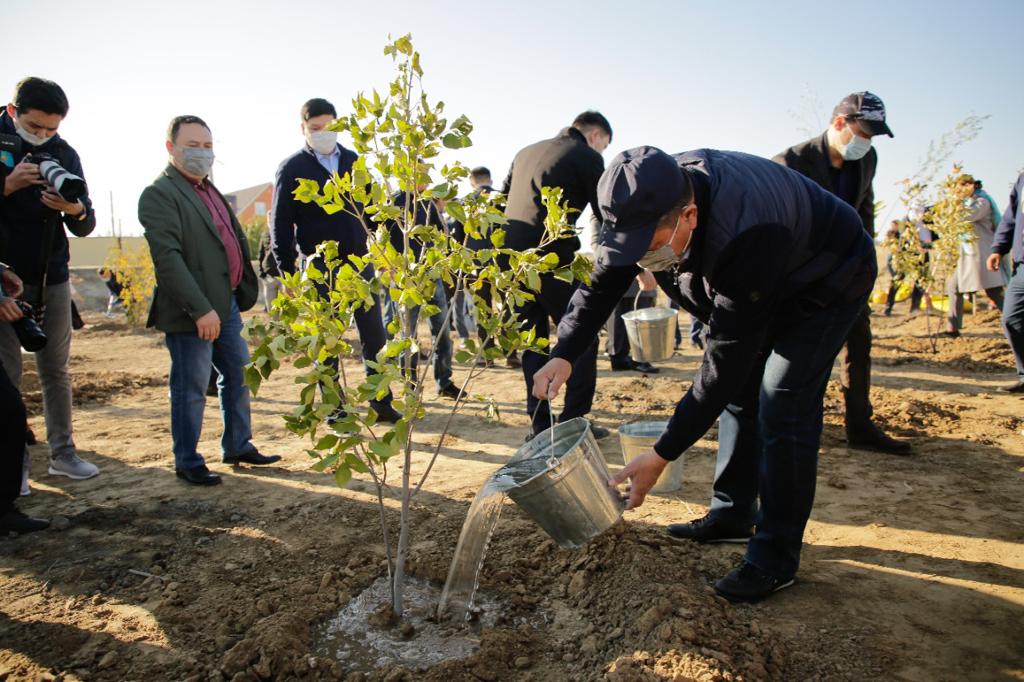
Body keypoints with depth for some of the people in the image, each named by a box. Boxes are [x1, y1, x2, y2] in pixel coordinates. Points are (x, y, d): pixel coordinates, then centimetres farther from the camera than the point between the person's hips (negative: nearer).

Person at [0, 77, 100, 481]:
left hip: (52, 278, 3)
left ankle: (63, 453, 15)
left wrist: (76, 211, -19)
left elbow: (85, 228, 4)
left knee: (56, 369, 8)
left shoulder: (65, 154, 6)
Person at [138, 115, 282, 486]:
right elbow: (167, 257, -19)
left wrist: (244, 292, 11)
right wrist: (200, 309, -24)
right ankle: (187, 462, 17)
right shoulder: (159, 193, -10)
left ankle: (238, 446, 30)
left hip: (225, 303, 8)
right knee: (191, 389, 2)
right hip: (191, 312, -8)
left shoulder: (209, 190, 16)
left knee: (238, 376, 15)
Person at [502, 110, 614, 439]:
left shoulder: (526, 152, 23)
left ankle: (540, 424, 14)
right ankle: (573, 421, 4)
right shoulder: (587, 156, 2)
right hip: (550, 257, -7)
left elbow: (501, 203, 22)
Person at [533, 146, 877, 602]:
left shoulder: (745, 237, -44)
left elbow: (726, 359, -41)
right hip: (764, 289, 8)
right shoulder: (649, 204, -22)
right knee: (739, 394, 9)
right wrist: (564, 354, -28)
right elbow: (601, 284, -12)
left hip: (826, 280, -7)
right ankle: (731, 516, 24)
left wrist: (664, 454, -39)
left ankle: (776, 559, -2)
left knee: (782, 409, -15)